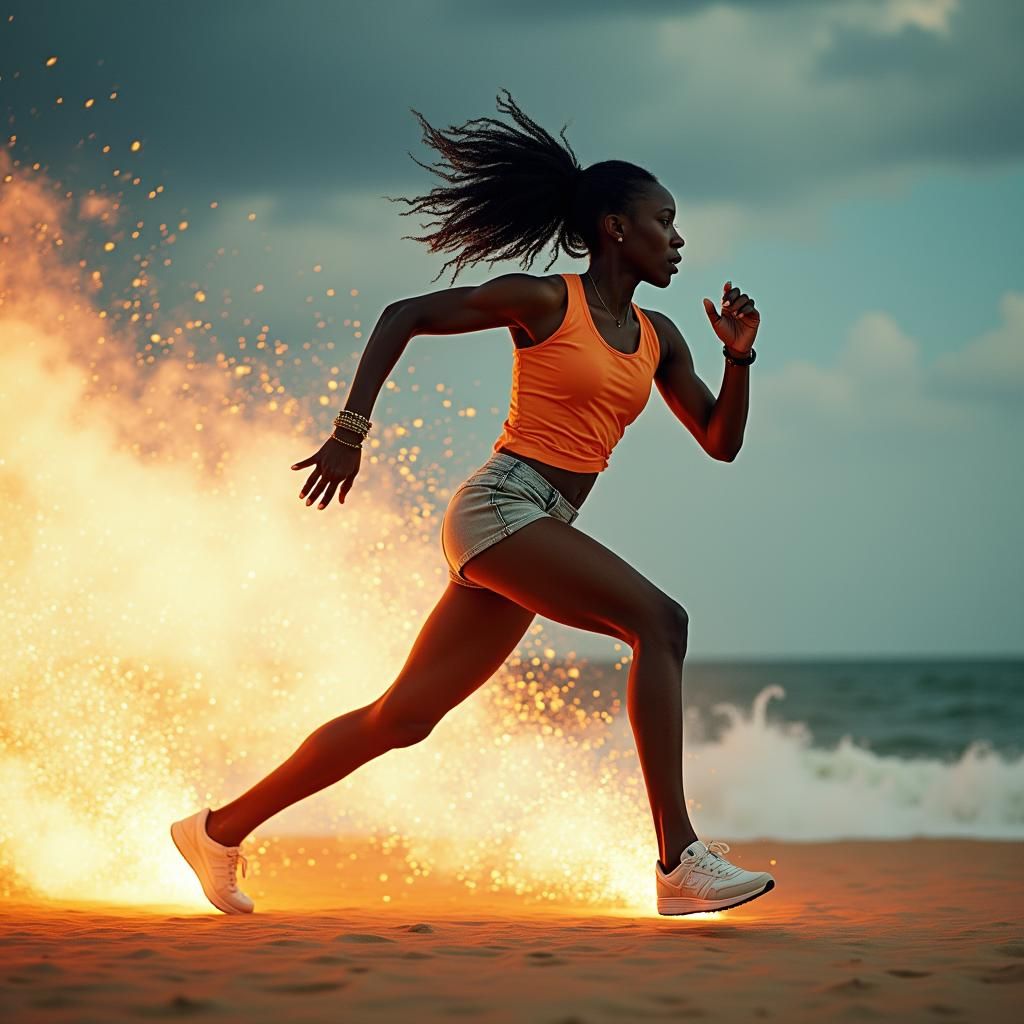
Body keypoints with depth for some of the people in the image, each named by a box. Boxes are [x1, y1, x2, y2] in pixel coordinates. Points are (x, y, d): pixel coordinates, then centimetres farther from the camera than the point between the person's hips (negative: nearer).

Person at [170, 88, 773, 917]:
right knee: (658, 619, -24)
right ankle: (680, 861, -28)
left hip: (540, 536, 8)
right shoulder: (543, 301, -4)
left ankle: (220, 832, 20)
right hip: (499, 506, -8)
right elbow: (404, 316, 0)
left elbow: (721, 443, 18)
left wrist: (739, 355, 1)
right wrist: (351, 430, -6)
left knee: (402, 718, 10)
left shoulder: (658, 340, 15)